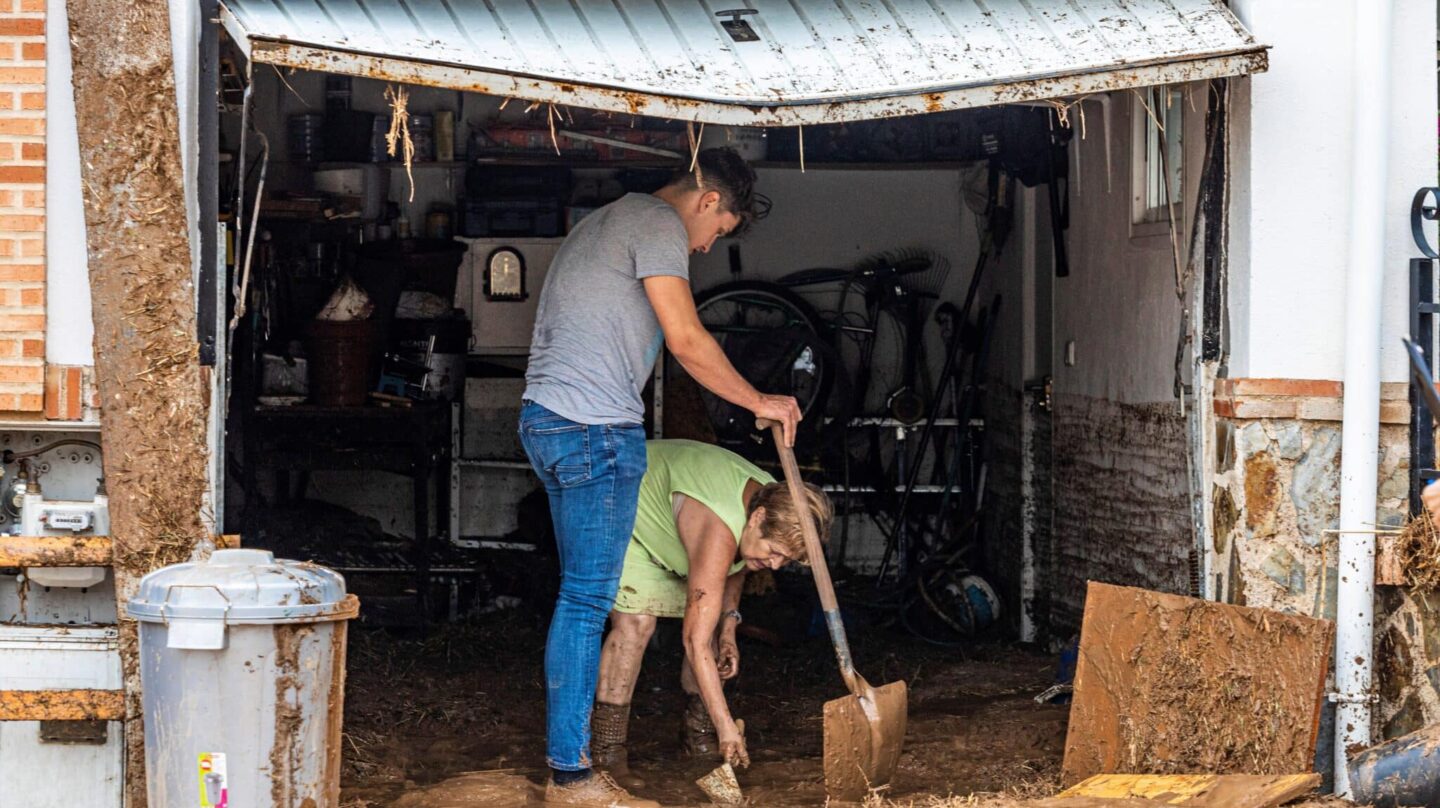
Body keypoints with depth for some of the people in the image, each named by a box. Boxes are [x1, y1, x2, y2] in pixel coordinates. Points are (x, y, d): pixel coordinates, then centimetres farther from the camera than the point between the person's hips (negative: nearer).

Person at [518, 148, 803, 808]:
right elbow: (686, 341, -12)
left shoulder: (607, 221, 25)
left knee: (583, 595, 12)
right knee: (587, 600, -8)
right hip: (594, 425, -10)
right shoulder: (658, 223, -6)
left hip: (546, 418, 10)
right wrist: (760, 402, -1)